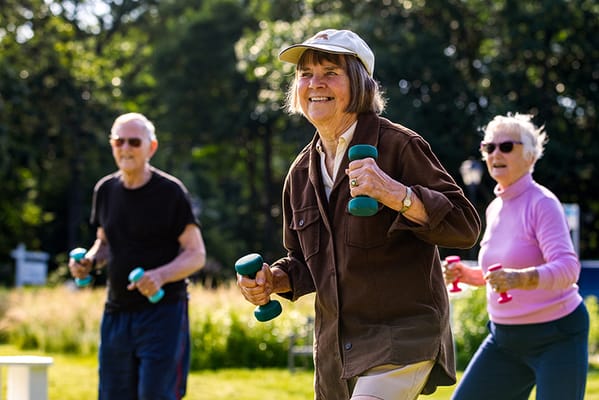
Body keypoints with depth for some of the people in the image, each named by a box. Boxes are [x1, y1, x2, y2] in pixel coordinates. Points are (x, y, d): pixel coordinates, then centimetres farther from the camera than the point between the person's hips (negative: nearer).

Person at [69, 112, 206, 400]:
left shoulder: (171, 192, -7)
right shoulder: (105, 190, 9)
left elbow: (196, 255, -7)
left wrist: (161, 275, -25)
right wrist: (89, 261, -1)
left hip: (163, 310, -6)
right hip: (116, 311, 6)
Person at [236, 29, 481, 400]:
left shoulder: (398, 146, -9)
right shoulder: (303, 171, 11)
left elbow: (466, 227, -16)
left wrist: (394, 194, -29)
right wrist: (273, 280, 0)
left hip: (403, 338, -7)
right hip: (335, 348, 7)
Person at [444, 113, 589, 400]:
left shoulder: (542, 203, -14)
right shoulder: (494, 208, 9)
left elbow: (568, 268, -27)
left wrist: (521, 278, -45)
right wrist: (466, 274, 3)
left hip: (555, 335, -8)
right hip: (503, 338, 8)